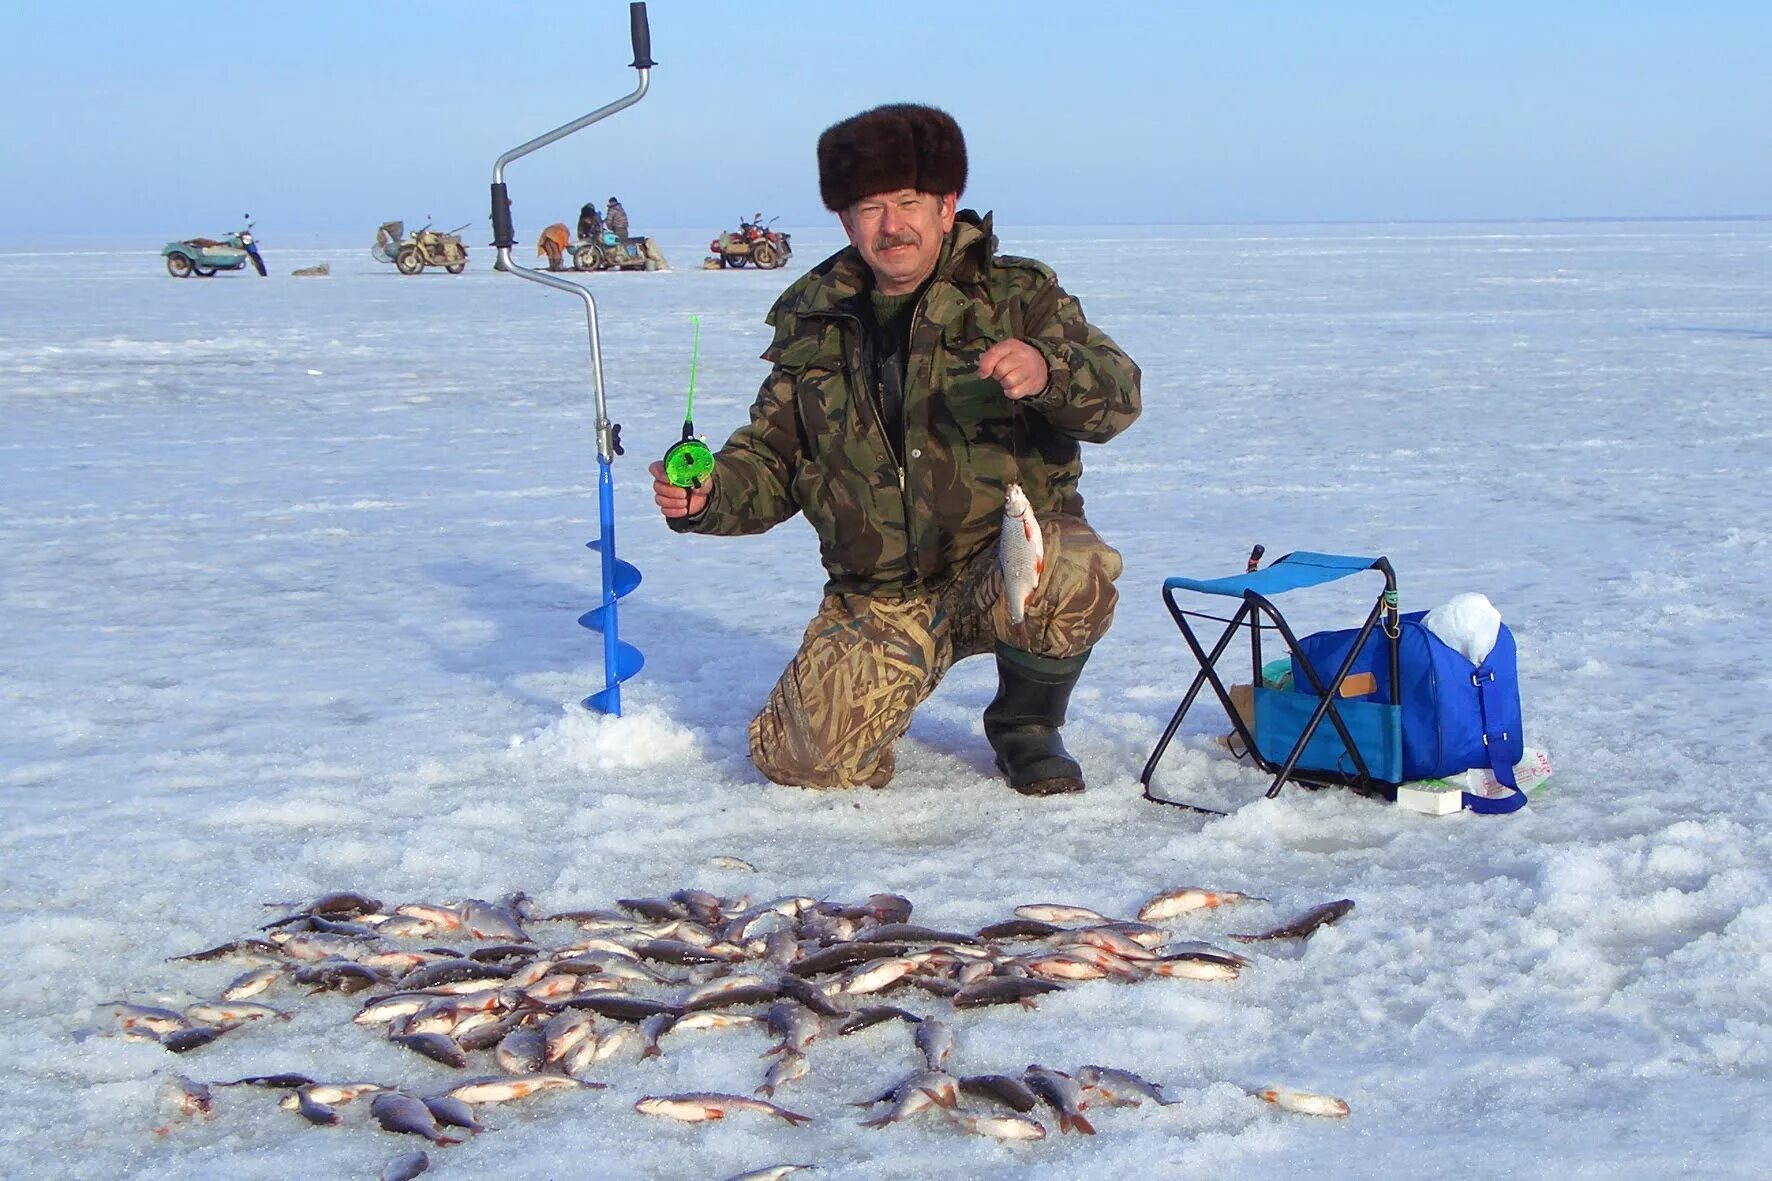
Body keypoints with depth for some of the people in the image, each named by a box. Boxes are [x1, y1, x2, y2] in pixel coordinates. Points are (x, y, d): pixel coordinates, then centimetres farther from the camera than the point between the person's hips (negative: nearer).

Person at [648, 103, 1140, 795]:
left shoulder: (1017, 295, 0)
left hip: (1010, 560, -2)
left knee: (1074, 579, -37)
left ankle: (1027, 724, -3)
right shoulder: (814, 324, 8)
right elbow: (769, 460, 11)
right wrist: (706, 496, -11)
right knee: (804, 762, -18)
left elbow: (1117, 394, -13)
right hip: (879, 598, 2)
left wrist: (1048, 371, -36)